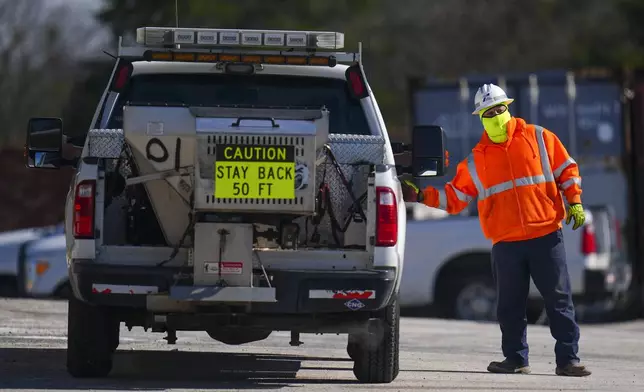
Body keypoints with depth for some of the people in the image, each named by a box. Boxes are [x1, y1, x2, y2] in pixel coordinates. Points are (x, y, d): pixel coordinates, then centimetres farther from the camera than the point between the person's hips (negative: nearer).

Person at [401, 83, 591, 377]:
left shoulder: (539, 138, 6)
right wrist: (422, 196, 2)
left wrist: (574, 202, -2)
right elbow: (454, 197, 14)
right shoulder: (476, 161, 12)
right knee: (510, 306, 6)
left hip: (546, 236, -3)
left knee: (559, 300, -3)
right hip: (506, 243, 3)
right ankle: (516, 359, 19)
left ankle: (568, 360, 0)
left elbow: (566, 169, 9)